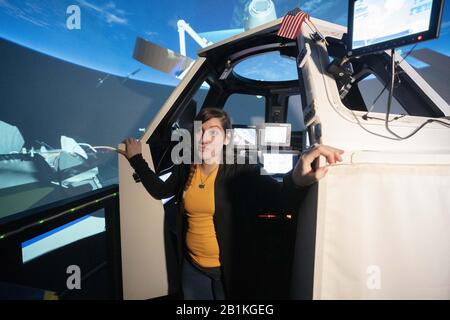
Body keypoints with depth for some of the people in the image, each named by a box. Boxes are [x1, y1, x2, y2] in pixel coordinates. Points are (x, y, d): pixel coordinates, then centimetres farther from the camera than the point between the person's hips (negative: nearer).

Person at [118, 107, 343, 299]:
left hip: (227, 268, -4)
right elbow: (160, 190, 12)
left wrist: (296, 180, -54)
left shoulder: (240, 170, -19)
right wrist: (136, 159, 11)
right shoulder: (185, 168, -5)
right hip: (192, 266, 4)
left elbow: (280, 198, -31)